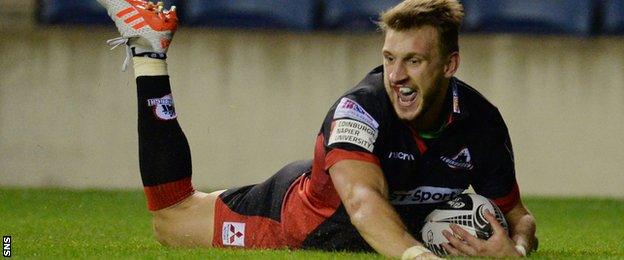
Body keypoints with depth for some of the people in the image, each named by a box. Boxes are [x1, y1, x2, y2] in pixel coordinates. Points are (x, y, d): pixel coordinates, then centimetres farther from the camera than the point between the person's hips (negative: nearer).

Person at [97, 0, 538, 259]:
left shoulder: (481, 121, -24)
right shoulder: (361, 108, -38)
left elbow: (517, 215, -13)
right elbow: (363, 201, -54)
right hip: (300, 212, -4)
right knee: (170, 218, 7)